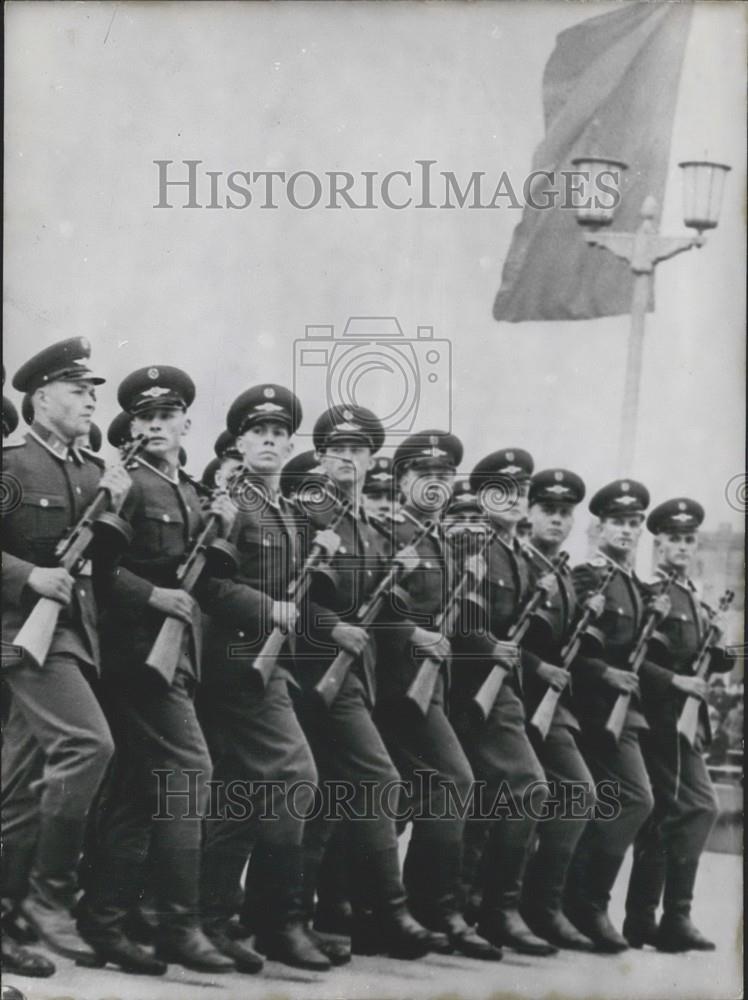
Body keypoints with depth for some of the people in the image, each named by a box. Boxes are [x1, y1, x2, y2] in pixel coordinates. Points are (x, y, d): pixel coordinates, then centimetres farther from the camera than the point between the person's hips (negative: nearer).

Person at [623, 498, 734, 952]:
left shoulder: (695, 598, 18)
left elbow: (708, 663, 18)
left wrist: (718, 642, -2)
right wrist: (676, 681, -21)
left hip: (685, 722, 8)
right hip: (662, 720, -8)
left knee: (661, 817, 9)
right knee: (700, 807, -12)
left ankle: (642, 921, 14)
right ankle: (676, 917, -6)